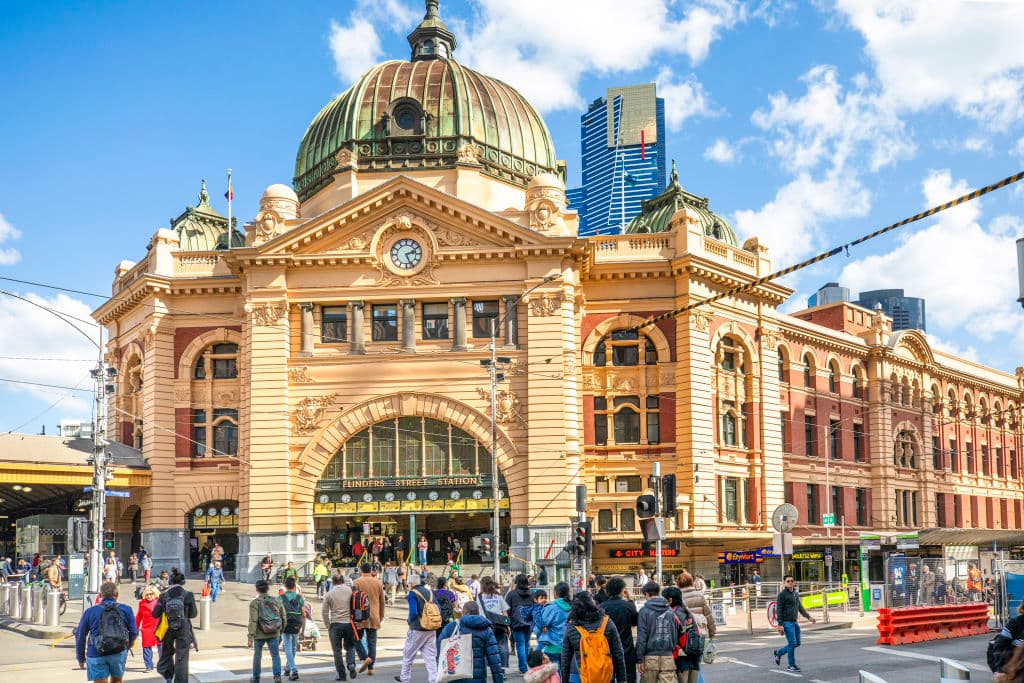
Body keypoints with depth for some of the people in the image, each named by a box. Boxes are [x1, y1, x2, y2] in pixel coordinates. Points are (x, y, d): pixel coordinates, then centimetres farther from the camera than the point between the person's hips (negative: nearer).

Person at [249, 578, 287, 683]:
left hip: (259, 635, -2)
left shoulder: (254, 603, -10)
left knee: (257, 656, 17)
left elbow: (253, 621, -16)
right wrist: (281, 630, 19)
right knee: (275, 655, 5)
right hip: (274, 634, 2)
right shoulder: (276, 601, 2)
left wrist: (250, 637, -16)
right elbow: (283, 617, 6)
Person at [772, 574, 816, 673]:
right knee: (792, 643, -9)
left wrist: (808, 617, 9)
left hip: (794, 622, 8)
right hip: (787, 622, -8)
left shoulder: (796, 594, 16)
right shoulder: (782, 594, -8)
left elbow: (800, 607, 22)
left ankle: (778, 653, 27)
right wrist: (780, 624, -16)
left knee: (797, 643, 10)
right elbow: (779, 610, -11)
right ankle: (791, 665, 2)